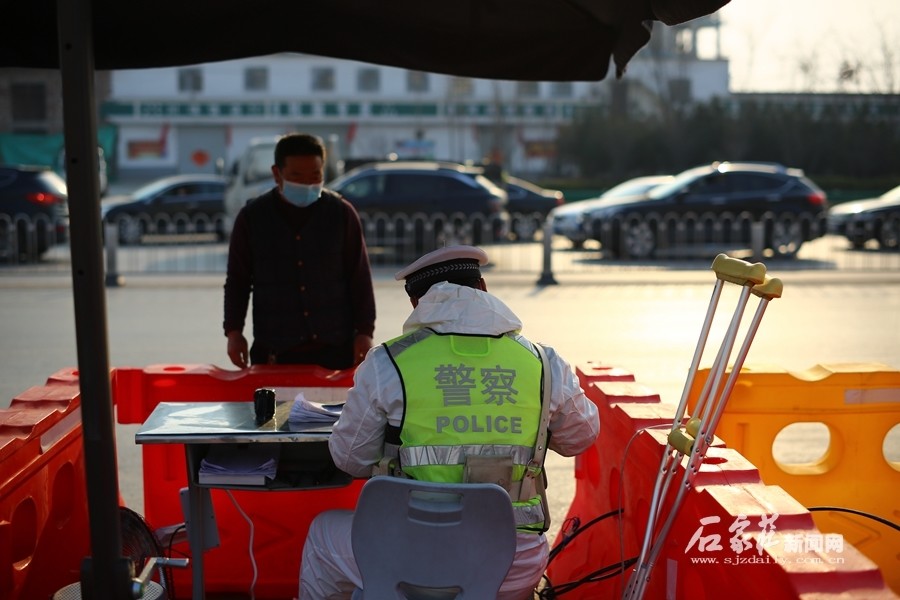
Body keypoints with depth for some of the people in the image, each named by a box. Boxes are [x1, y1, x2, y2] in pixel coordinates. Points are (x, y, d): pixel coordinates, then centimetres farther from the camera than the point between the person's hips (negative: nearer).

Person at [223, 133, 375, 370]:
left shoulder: (341, 213, 2)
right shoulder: (252, 217, 2)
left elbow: (360, 278, 5)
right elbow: (237, 281, 8)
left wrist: (364, 332, -1)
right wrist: (234, 331, -1)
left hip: (335, 349, 0)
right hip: (274, 351, 0)